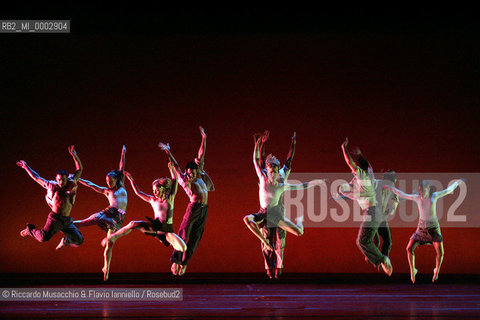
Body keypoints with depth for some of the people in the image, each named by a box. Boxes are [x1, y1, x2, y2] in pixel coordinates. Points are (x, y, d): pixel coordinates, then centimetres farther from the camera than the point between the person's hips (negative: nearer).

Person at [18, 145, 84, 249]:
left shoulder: (71, 184, 8)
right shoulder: (51, 185, 4)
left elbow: (79, 169, 10)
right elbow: (36, 177, 15)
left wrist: (74, 155, -1)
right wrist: (26, 166, 22)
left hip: (66, 221, 4)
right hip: (55, 218, -4)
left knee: (79, 240, -2)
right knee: (44, 237, -24)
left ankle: (66, 241, 32)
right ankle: (30, 229, 9)